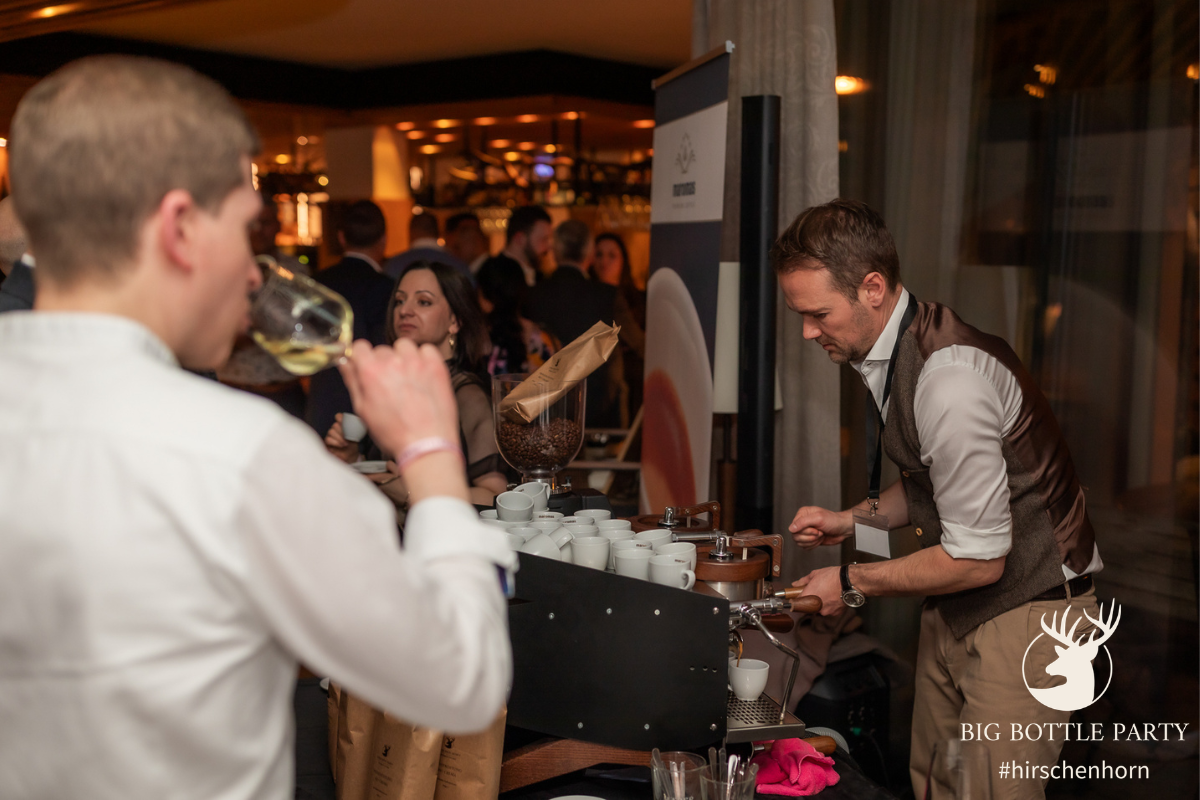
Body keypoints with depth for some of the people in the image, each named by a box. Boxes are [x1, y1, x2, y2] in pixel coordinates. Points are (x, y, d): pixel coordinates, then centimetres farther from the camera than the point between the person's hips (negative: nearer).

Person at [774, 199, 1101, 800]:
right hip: (954, 614, 9)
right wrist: (853, 520, 1)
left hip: (1025, 611, -9)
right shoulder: (890, 355, 1)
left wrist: (851, 585, -13)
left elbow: (978, 558, -23)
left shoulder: (948, 379, -28)